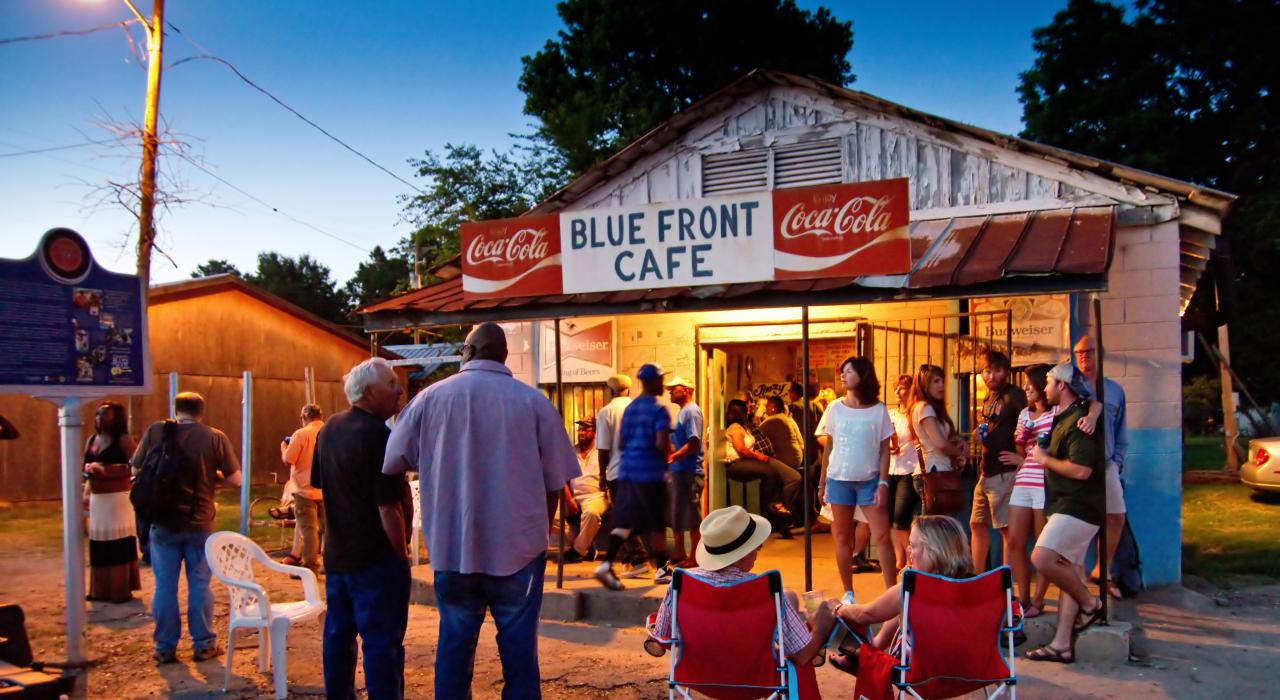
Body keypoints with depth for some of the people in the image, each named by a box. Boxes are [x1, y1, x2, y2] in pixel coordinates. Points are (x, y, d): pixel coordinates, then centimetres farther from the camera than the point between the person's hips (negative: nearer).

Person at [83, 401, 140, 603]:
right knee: (99, 545, 9)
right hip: (97, 499, 6)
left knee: (119, 544, -4)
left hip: (117, 498, -6)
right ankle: (101, 590, 18)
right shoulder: (91, 440, 13)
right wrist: (86, 492, 4)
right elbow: (88, 467, 21)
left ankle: (122, 590, 1)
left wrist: (109, 470, -23)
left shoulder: (123, 439, -7)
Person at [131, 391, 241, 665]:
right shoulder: (215, 437, -8)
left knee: (165, 587, 10)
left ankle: (165, 648, 17)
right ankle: (203, 645, 18)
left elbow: (136, 470, 5)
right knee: (200, 585, 10)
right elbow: (235, 479, -4)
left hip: (163, 522, 1)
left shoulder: (155, 431, -5)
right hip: (200, 523, -1)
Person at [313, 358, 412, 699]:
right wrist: (402, 553, -10)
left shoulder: (329, 428, 7)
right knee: (382, 642, -2)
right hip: (376, 558, -9)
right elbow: (389, 508, -22)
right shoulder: (376, 435, -20)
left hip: (336, 554, 9)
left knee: (338, 634, 18)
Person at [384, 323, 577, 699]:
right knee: (518, 641, 9)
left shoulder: (430, 398, -3)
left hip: (452, 544, 2)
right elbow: (554, 481, -1)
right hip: (518, 544, -1)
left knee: (455, 639, 14)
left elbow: (393, 465, 8)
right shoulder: (534, 401, -6)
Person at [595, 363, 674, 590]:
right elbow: (662, 444, -19)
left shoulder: (630, 408, 12)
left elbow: (621, 444, 13)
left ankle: (606, 564, -12)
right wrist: (668, 453, 1)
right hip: (651, 472, -6)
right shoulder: (659, 409, -9)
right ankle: (661, 569, 19)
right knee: (657, 524, 7)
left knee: (624, 521, 4)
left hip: (627, 471, 6)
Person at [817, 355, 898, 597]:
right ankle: (848, 593, 17)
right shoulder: (835, 408, 3)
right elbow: (828, 446, 8)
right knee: (842, 538, 7)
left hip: (869, 480, -2)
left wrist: (883, 483, -9)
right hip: (839, 479, 2)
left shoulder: (878, 409, -2)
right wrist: (822, 482, 7)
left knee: (882, 537, -6)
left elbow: (885, 450, 0)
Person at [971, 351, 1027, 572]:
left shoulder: (1014, 395, -9)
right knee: (977, 524, 14)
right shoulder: (988, 399, 16)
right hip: (985, 472, 9)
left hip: (1005, 472, -9)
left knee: (1007, 528, -5)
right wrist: (981, 435, 13)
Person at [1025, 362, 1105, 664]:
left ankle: (1089, 603, 0)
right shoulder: (1064, 418, 15)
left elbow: (1081, 469, -26)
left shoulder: (1078, 422, -17)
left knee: (1041, 558, -21)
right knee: (1069, 571, 9)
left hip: (1078, 505, -11)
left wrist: (1045, 459, -13)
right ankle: (1062, 644, 11)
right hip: (1069, 504, 11)